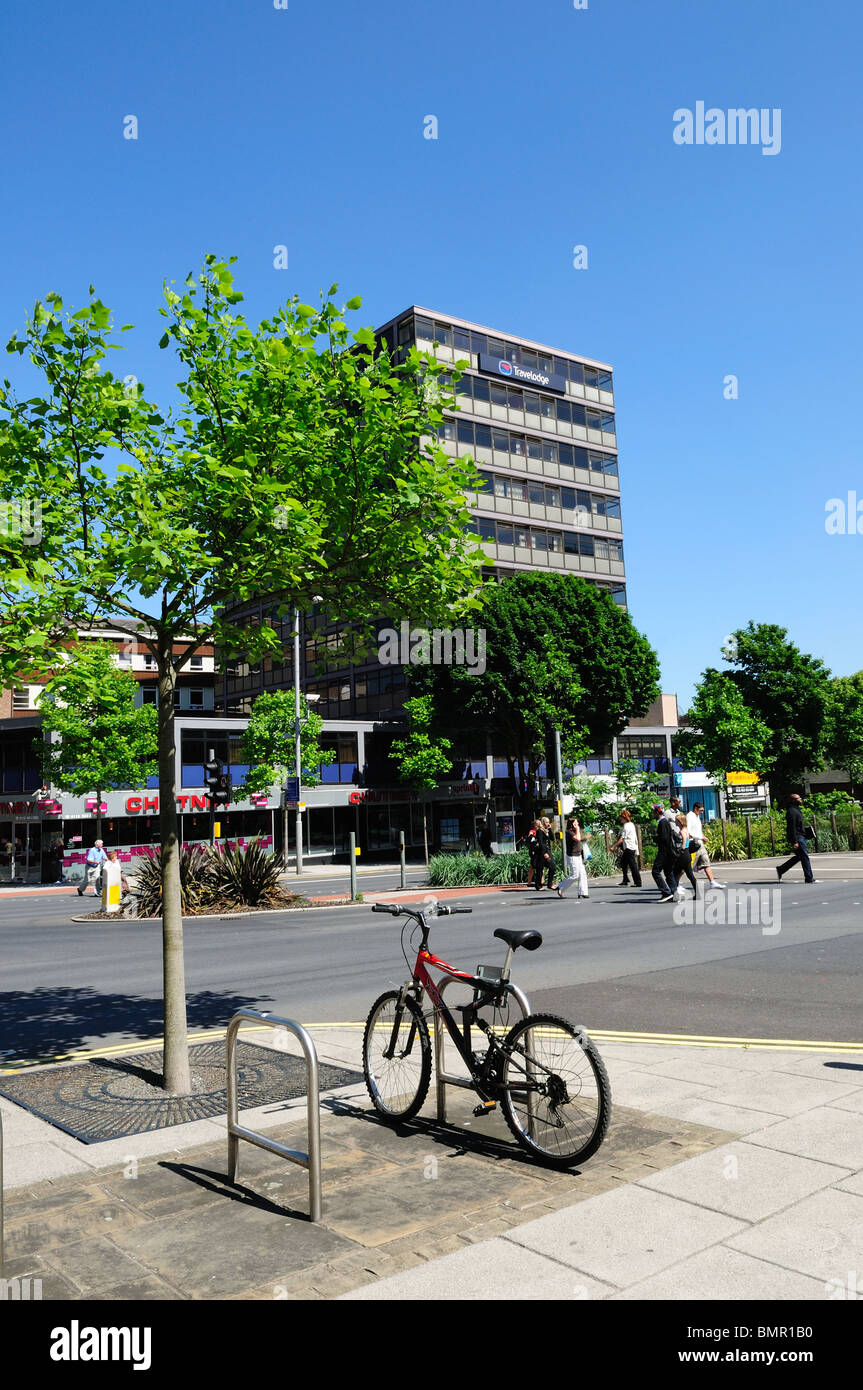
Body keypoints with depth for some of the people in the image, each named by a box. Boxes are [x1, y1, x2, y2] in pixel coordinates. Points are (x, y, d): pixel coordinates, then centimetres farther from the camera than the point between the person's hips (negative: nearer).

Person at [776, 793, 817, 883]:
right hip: (797, 838, -10)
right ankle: (809, 878, 3)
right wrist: (795, 842, -25)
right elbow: (792, 828, -22)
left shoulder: (796, 810, 17)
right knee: (805, 857, -4)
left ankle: (781, 869, 19)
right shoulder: (792, 811, -16)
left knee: (798, 857, 14)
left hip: (800, 837, 10)